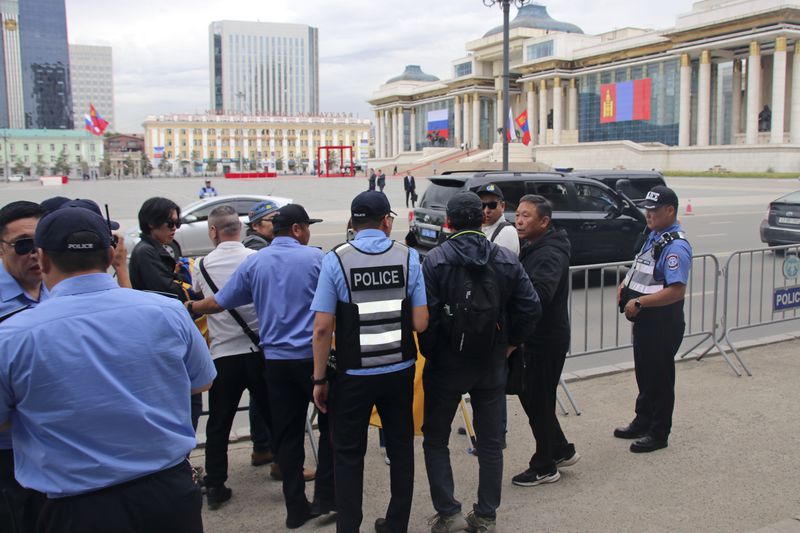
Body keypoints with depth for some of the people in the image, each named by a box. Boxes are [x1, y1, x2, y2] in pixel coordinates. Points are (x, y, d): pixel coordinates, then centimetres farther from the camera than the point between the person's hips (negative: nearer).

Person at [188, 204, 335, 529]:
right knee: (330, 424, 12)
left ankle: (296, 508, 16)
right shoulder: (315, 258, -6)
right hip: (313, 356, -3)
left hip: (276, 359, 4)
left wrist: (189, 307, 26)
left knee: (287, 435, 10)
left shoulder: (253, 263, 4)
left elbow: (219, 303, 8)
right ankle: (324, 497, 13)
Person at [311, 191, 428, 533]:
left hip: (354, 374, -2)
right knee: (400, 449, 17)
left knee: (348, 454, 12)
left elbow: (322, 327, -12)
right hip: (400, 371, 2)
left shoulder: (336, 260, -10)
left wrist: (319, 379, -3)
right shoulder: (409, 257, -5)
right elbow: (420, 323, -7)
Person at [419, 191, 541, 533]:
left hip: (446, 364, -3)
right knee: (490, 442, 15)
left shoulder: (436, 259, -12)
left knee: (435, 440, 13)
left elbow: (426, 315, -17)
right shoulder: (507, 260, -2)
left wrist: (429, 353, -3)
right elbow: (531, 307, -6)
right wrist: (510, 344, 6)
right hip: (492, 365, 3)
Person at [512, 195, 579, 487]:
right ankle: (562, 451, 35)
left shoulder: (550, 254, -21)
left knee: (539, 402, 2)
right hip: (533, 339, 10)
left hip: (547, 341, -10)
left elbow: (538, 293, -38)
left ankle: (544, 467, 18)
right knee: (529, 395, 19)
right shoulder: (532, 248, 12)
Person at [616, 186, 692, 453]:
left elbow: (676, 291, -29)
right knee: (644, 374, 21)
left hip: (663, 324, -9)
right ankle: (642, 422, 36)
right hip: (644, 320, 10)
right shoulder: (653, 236, 10)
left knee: (659, 378, 4)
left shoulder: (676, 246, -21)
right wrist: (625, 285, 6)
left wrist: (639, 303, -27)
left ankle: (658, 433, 18)